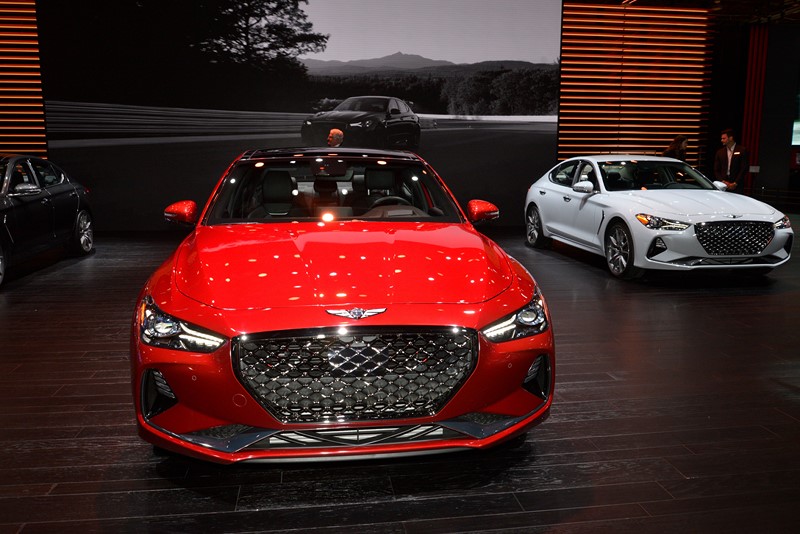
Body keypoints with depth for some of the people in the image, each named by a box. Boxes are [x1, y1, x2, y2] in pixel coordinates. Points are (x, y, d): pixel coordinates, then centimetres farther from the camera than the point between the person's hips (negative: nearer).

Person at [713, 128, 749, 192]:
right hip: (723, 186, 3)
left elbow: (744, 169, -4)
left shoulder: (742, 150, 1)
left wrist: (735, 183, -10)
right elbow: (716, 170, 11)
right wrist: (723, 181, -5)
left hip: (737, 186, -3)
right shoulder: (720, 152, 13)